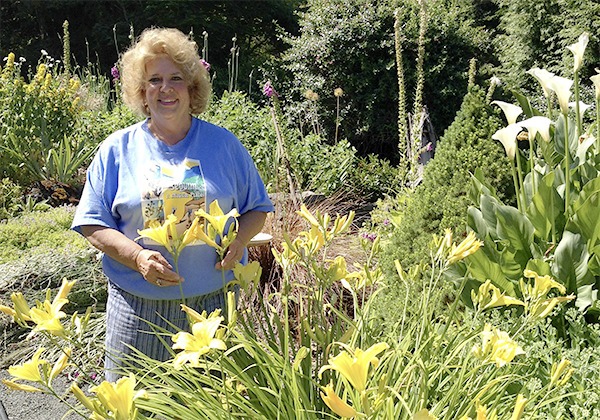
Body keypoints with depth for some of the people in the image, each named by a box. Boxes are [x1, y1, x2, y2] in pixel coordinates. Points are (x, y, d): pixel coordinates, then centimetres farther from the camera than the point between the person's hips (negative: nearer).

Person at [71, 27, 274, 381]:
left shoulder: (224, 144, 5)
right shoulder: (118, 149, 2)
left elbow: (256, 209, 11)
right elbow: (93, 223, 2)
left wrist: (239, 239, -10)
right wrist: (138, 256, -16)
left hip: (214, 304, 1)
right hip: (138, 308, 0)